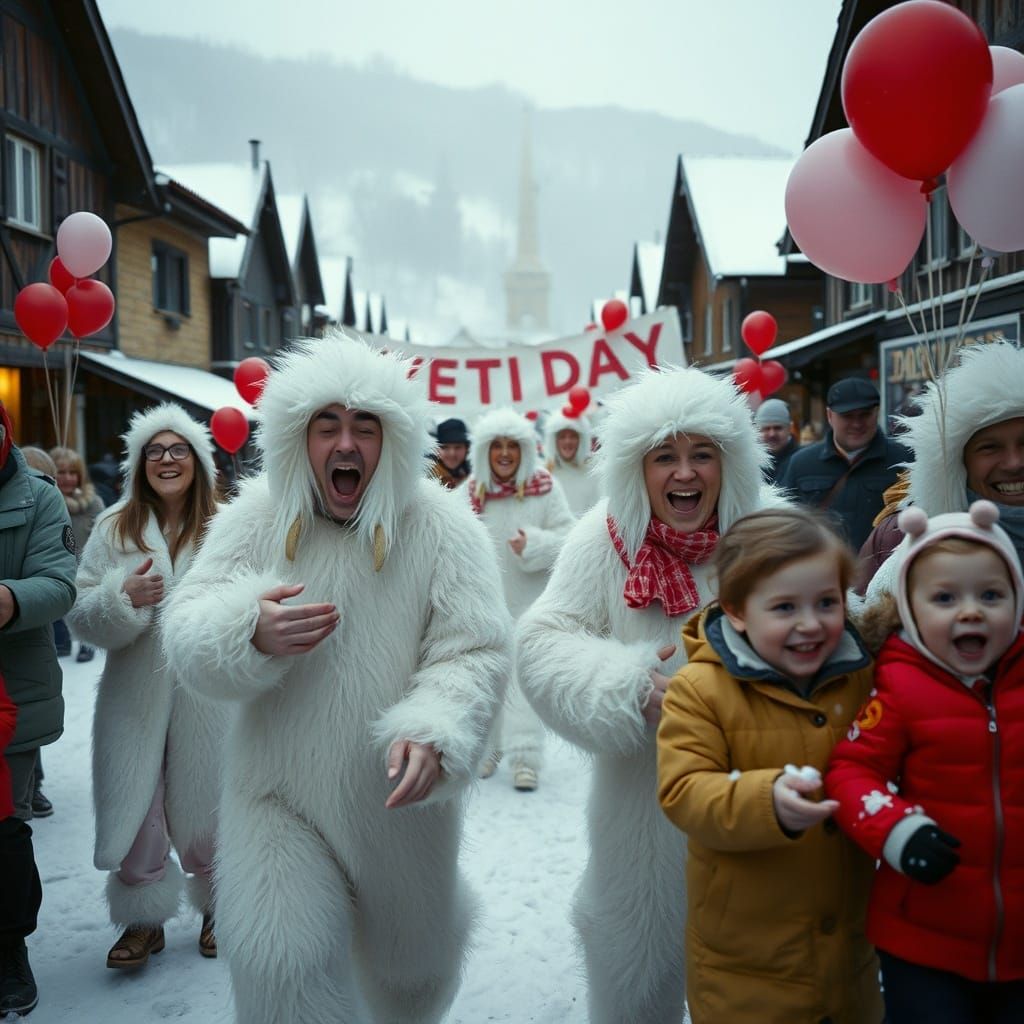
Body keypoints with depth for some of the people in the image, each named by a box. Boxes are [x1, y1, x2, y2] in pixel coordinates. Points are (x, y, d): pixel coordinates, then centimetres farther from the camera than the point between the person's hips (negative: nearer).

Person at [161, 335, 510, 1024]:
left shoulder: (440, 526, -13)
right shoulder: (257, 518, -6)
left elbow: (475, 651, -17)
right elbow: (186, 633, -6)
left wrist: (435, 731, -36)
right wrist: (248, 631, -29)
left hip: (400, 806, 0)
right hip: (280, 796, 1)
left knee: (412, 969, 21)